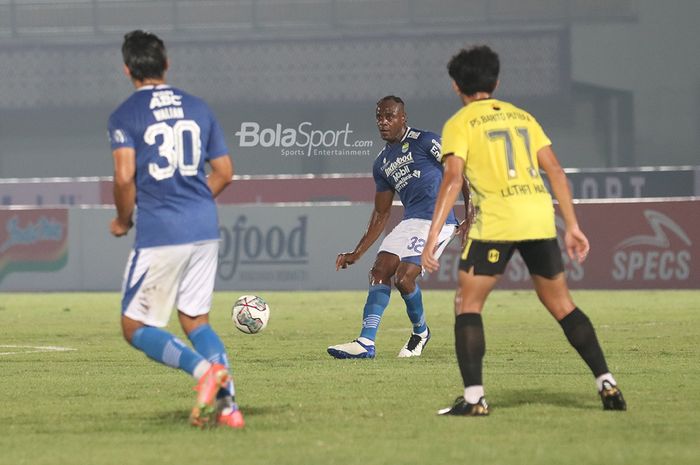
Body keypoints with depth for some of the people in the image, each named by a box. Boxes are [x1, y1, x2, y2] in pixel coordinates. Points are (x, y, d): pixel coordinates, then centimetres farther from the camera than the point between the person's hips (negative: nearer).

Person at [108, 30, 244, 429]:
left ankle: (204, 368, -20)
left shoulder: (125, 115, -4)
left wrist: (123, 221, 1)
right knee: (196, 320, 16)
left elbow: (125, 176, -16)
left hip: (159, 234, -6)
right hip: (205, 229, 6)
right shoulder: (197, 108, 11)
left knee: (135, 327, 3)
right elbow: (224, 172, 13)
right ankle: (228, 406, 1)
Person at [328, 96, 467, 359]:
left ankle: (420, 332, 10)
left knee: (403, 278, -16)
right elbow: (381, 215, 22)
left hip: (437, 219, -8)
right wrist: (356, 253, 17)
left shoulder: (424, 141, -4)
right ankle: (366, 343, -8)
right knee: (379, 271, -6)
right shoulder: (382, 163, 17)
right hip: (409, 222, 8)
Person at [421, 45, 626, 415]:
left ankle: (474, 398, -6)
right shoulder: (522, 117, 18)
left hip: (495, 220, -5)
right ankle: (607, 383, 11)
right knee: (561, 304, 16)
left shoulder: (459, 124, 3)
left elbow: (453, 179, -9)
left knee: (467, 305, 5)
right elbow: (555, 171, 12)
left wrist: (432, 238, -11)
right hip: (539, 214, 5)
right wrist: (572, 226, 14)